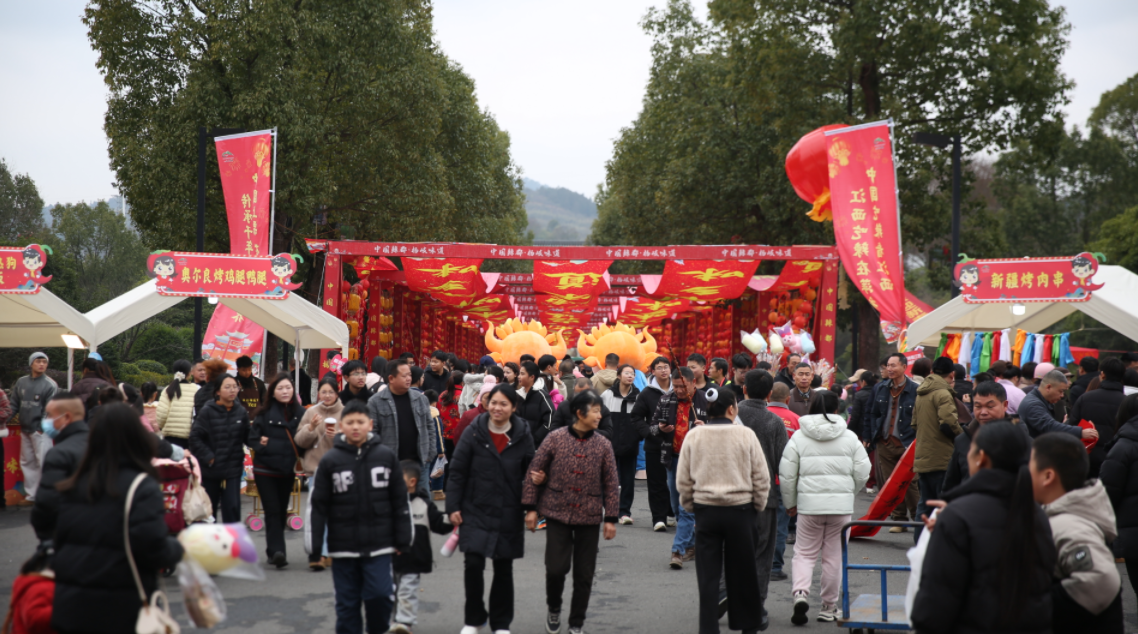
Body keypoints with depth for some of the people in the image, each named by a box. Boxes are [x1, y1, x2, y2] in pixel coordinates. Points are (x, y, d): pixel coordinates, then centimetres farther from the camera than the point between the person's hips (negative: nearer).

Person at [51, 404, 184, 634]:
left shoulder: (74, 485, 5)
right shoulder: (142, 487, -13)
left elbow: (59, 540, 12)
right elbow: (152, 548, -20)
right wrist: (178, 549, -1)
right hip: (123, 609, -5)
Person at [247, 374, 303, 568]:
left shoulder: (300, 412, 1)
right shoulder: (264, 414, -5)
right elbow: (251, 438, -3)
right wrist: (263, 445, -21)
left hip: (287, 470, 3)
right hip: (266, 470, -3)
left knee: (282, 511, 11)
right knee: (272, 511, -8)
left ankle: (274, 551, 22)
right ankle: (277, 550, -11)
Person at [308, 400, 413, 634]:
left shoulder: (386, 456, 0)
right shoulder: (329, 461, -2)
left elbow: (400, 501, 5)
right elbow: (318, 505, 0)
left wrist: (403, 540, 5)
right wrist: (314, 545, -3)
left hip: (379, 545, 0)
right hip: (342, 547, 0)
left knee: (379, 596, -4)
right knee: (347, 602, 8)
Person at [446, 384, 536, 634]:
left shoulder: (523, 436, -1)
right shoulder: (473, 433, -5)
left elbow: (529, 474, 6)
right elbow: (457, 472, -2)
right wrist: (453, 507, -6)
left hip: (508, 514, 1)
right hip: (475, 511, -1)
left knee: (504, 569, 9)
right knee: (473, 564, -9)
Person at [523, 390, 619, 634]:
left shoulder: (603, 444, -1)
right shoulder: (555, 438, -6)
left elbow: (611, 484, 2)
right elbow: (534, 472, -1)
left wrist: (610, 518, -1)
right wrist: (530, 508, -2)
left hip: (589, 517, 2)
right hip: (558, 514, -2)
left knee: (584, 575, 6)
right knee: (556, 568, -5)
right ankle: (554, 609, 25)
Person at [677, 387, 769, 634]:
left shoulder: (693, 436, -3)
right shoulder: (746, 435, -8)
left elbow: (683, 480, 1)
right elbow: (762, 477, -3)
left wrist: (691, 507, 14)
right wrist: (758, 506, 10)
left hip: (705, 509, 1)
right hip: (740, 510, -1)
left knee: (708, 576, 6)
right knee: (742, 571, 13)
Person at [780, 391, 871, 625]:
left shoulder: (799, 437, -1)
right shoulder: (850, 438, 2)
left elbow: (786, 475, -1)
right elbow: (862, 472, 3)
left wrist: (790, 503, 12)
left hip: (809, 503, -1)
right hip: (841, 504, 1)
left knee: (804, 552, 10)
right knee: (834, 555, 10)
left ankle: (800, 592, -14)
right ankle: (829, 607, 17)